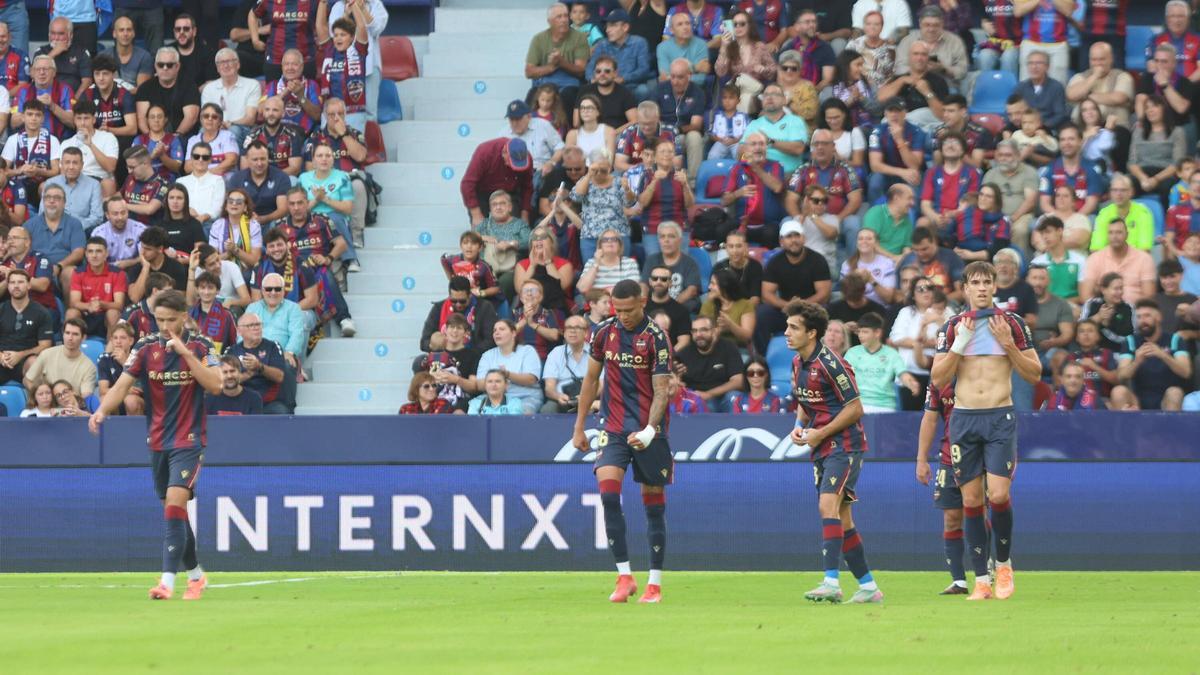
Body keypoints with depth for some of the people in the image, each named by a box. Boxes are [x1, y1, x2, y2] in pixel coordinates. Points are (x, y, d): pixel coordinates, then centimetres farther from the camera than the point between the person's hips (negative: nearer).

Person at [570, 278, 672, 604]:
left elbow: (661, 390, -11)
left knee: (653, 502, 3)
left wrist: (650, 429, -26)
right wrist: (579, 427, 13)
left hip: (649, 431, -3)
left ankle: (655, 584, 11)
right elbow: (591, 378, 14)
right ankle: (624, 576, -14)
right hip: (614, 427, 3)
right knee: (608, 491, -17)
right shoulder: (605, 332, 4)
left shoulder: (656, 338, -9)